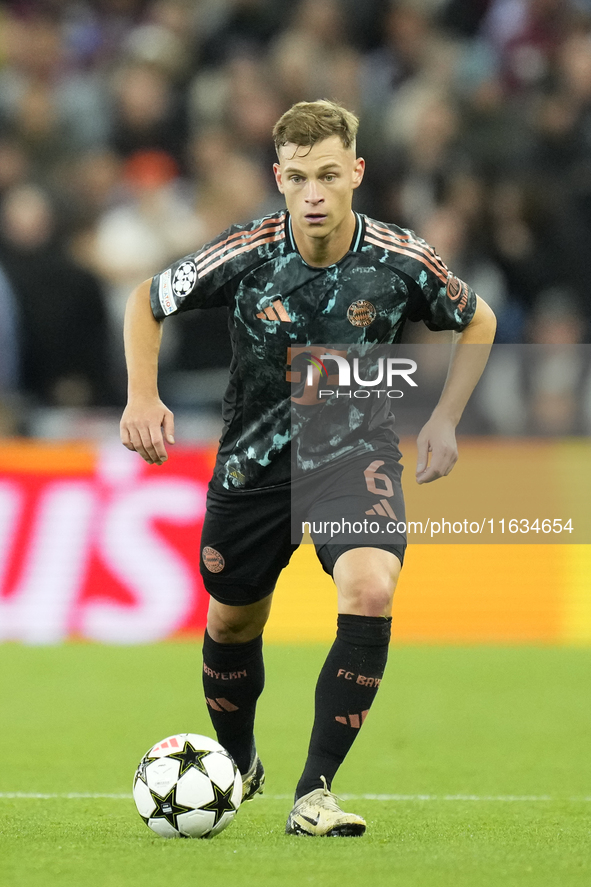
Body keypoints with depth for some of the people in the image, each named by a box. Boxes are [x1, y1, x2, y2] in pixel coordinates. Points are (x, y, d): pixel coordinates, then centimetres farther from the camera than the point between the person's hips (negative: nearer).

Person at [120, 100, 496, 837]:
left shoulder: (401, 261, -17)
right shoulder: (245, 257, -19)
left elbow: (477, 321, 5)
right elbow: (146, 302, -1)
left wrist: (444, 420, -1)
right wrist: (143, 397, -14)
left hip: (357, 451, -1)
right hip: (255, 462, 1)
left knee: (371, 590, -27)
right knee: (233, 621, 13)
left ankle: (314, 792, -21)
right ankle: (236, 764, 46)